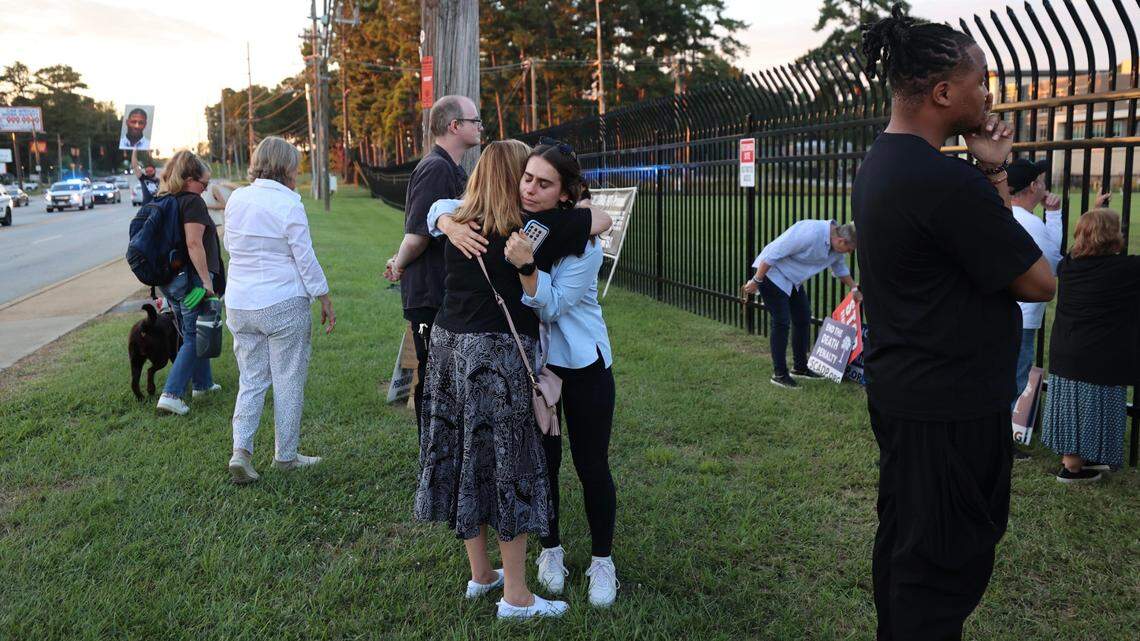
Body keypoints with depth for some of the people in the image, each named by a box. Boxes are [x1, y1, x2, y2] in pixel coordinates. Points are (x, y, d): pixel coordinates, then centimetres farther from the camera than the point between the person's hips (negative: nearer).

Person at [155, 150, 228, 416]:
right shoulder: (193, 202, -14)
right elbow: (194, 244, -22)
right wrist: (207, 281, -20)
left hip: (168, 279, 9)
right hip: (190, 278, -9)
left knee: (192, 334, 21)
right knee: (194, 338, -2)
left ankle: (203, 384, 34)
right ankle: (170, 394, -7)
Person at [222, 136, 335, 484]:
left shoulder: (236, 199, 5)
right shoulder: (288, 205, -13)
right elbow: (306, 260, -10)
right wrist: (326, 301, -2)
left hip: (239, 304, 6)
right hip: (283, 305, -5)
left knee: (251, 380, 14)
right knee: (288, 381, 8)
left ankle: (241, 449, 0)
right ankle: (285, 455, 17)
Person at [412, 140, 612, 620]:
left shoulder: (458, 226, 8)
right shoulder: (535, 227, -8)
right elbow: (603, 219, 0)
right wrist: (570, 212, 18)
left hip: (448, 343, 7)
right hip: (498, 352, -6)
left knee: (463, 456, 14)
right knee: (508, 465, 2)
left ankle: (480, 574, 30)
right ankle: (515, 596, 12)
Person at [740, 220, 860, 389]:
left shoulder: (837, 245, -4)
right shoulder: (811, 234, -33)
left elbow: (840, 269, 19)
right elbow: (773, 254, -30)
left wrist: (854, 289, 15)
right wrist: (756, 281, -25)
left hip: (793, 279, 9)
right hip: (772, 273, -9)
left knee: (803, 319, 10)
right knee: (781, 322, -11)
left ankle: (800, 368, 21)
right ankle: (779, 374, -4)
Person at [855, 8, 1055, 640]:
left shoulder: (877, 164, 8)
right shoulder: (945, 180, -24)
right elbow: (1039, 283, -14)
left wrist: (991, 173, 5)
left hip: (899, 391, 10)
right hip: (950, 406, -10)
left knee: (903, 537, 21)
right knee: (947, 563, 2)